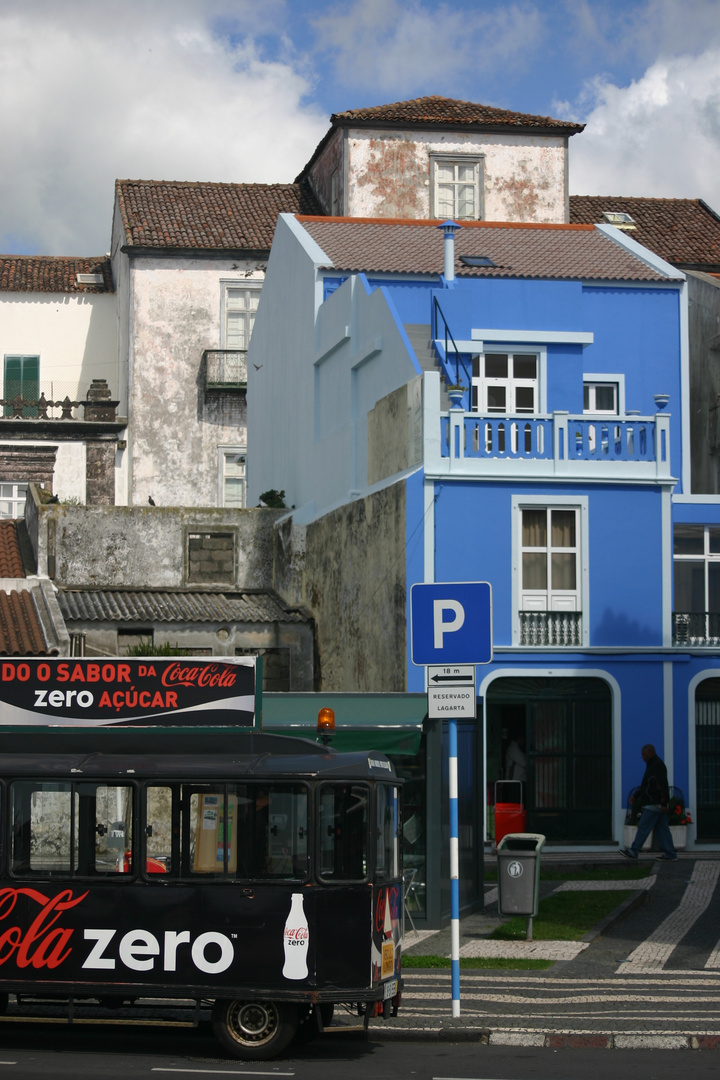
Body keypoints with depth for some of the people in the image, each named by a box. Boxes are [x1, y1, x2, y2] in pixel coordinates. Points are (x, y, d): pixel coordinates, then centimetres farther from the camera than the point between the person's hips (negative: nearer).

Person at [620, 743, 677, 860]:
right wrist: (637, 797, 27)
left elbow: (663, 786, -21)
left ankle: (634, 851, 0)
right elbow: (646, 785, 26)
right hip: (656, 804, 10)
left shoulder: (658, 765, -15)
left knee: (643, 827, -5)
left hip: (654, 804, -10)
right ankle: (670, 854, 8)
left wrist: (664, 804, -24)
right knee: (662, 828, 8)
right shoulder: (652, 764, 17)